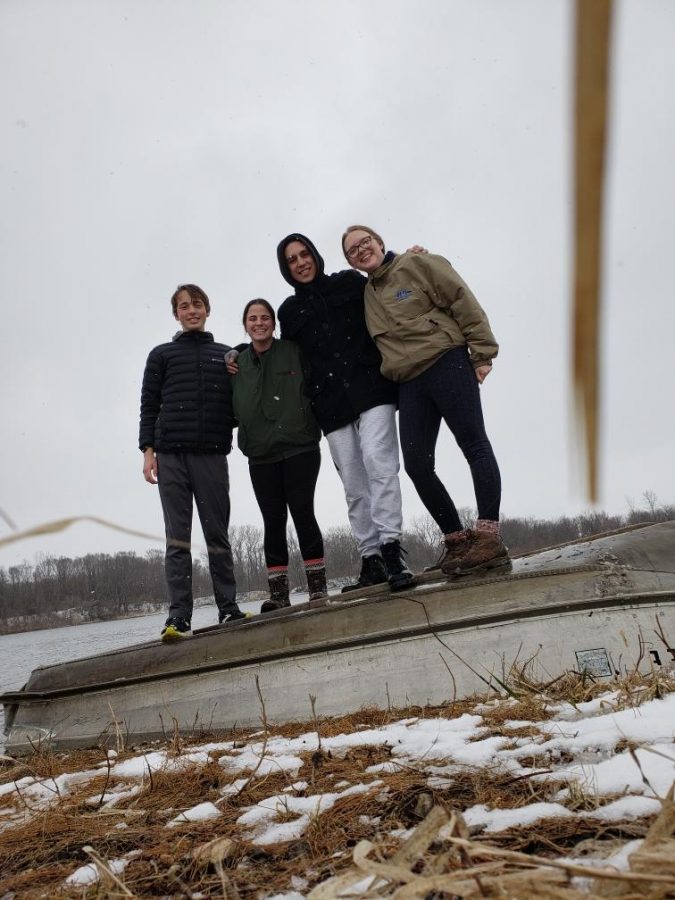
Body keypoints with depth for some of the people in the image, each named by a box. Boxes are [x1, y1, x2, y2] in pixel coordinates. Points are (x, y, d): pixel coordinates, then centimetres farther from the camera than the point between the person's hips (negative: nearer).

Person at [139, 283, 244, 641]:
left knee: (217, 534, 3)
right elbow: (149, 405, 8)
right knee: (177, 537, -2)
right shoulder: (162, 354, 15)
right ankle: (179, 615, -2)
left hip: (212, 454, 1)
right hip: (170, 455, 0)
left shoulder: (226, 355, 17)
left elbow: (236, 404, 18)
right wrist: (148, 450, -1)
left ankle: (228, 607, 8)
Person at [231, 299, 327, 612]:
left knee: (302, 512, -4)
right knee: (273, 520, 4)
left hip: (299, 447, -3)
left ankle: (318, 587, 3)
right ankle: (278, 593, 8)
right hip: (260, 454, 3)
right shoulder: (238, 363, 12)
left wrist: (313, 422, -10)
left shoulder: (293, 351, 4)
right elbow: (233, 408, 15)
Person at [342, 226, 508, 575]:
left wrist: (481, 353, -10)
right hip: (409, 383, 6)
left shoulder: (417, 264, 3)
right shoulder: (367, 295, 20)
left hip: (447, 363, -6)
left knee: (474, 445, -7)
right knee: (417, 464, -2)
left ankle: (488, 534, -6)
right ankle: (456, 538, 8)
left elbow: (463, 301, -4)